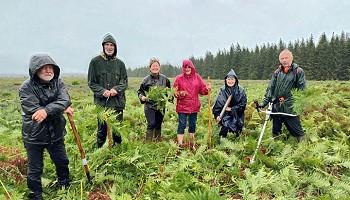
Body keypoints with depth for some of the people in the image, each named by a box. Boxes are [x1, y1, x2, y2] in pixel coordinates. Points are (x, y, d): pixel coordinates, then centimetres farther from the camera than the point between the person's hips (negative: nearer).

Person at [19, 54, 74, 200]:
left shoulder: (58, 82, -2)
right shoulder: (26, 88, -14)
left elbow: (65, 100, -17)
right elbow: (34, 110, -24)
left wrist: (46, 111, -33)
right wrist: (61, 109, -19)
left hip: (56, 133, 4)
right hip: (34, 135, -4)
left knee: (62, 162, 20)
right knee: (35, 168, 11)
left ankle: (65, 187, 45)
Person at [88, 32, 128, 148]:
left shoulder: (120, 63, 9)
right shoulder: (95, 61, 1)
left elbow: (124, 82, 8)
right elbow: (91, 82, 1)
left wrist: (116, 89, -12)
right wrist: (102, 91, -15)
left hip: (118, 101, 3)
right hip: (102, 102, -2)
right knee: (102, 129, 3)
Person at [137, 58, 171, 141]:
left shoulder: (164, 79, 4)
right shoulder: (146, 79, -3)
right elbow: (140, 91, 6)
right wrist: (142, 97, -13)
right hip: (149, 106, -3)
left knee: (158, 125, 10)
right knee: (151, 124, -12)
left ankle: (158, 141, 23)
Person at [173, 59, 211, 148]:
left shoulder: (197, 77, 6)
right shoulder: (179, 78, -2)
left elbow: (202, 89, 7)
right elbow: (175, 92, 0)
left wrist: (207, 88, -14)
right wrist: (180, 94, -20)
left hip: (194, 106, 3)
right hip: (182, 106, -3)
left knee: (192, 125, 13)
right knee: (182, 125, -3)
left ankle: (191, 143, 26)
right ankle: (180, 143, 4)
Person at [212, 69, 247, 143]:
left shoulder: (241, 90, -5)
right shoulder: (222, 90, -5)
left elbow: (243, 104, -5)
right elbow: (217, 104, -2)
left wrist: (232, 109, -13)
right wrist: (217, 115, -12)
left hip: (237, 115, 1)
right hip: (225, 114, -1)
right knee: (225, 126, -24)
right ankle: (221, 138, -1)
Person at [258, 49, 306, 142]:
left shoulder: (298, 71, 0)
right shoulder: (277, 73, 11)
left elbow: (302, 91, -3)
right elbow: (270, 89, 10)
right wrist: (264, 102, 1)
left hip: (290, 109, -4)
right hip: (276, 107, 4)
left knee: (297, 131, 0)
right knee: (276, 132, 13)